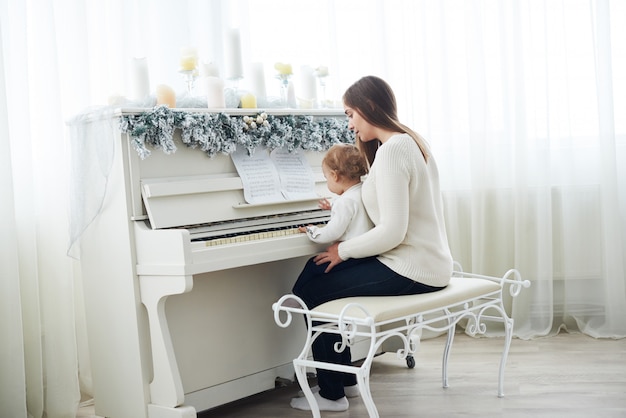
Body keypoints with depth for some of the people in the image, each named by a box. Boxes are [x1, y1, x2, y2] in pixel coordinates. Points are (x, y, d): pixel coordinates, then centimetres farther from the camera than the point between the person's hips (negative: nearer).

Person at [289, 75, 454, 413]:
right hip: (428, 261, 10)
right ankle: (345, 379, 22)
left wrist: (343, 251, -11)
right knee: (316, 270, 16)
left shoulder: (391, 151, -18)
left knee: (308, 290, -2)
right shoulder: (410, 141, 12)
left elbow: (392, 233, -24)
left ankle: (332, 393, 11)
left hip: (410, 270, -10)